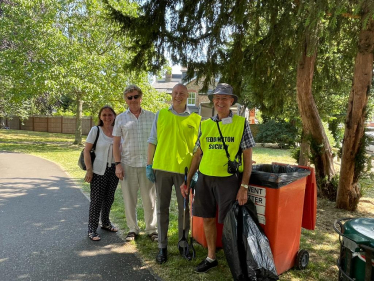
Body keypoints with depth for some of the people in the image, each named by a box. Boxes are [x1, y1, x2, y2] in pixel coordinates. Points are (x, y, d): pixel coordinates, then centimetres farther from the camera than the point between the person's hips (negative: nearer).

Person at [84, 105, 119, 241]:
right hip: (99, 170, -4)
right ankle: (92, 229, 14)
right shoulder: (95, 130, -7)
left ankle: (106, 223, 35)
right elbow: (86, 151, -8)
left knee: (109, 198, 16)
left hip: (114, 169, 4)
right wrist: (89, 170, -13)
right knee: (96, 200, 0)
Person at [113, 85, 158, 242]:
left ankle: (152, 229, 20)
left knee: (150, 199, 6)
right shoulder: (121, 118, 5)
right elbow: (116, 143, 5)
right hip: (128, 164, 1)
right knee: (129, 199, 10)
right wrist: (118, 164, -3)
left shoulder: (151, 117, 5)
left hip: (148, 164, 0)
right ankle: (132, 229, 25)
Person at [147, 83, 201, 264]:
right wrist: (149, 165, 3)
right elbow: (152, 141, 7)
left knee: (185, 208, 10)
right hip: (161, 168, 1)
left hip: (184, 169, 0)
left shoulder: (196, 119, 3)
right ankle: (162, 246, 23)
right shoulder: (161, 115, 5)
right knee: (162, 208, 9)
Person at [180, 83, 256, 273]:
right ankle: (211, 258, 32)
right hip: (205, 179, 4)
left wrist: (244, 186, -10)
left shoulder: (241, 123, -3)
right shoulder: (205, 125, 6)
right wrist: (187, 180, 10)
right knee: (208, 218, 12)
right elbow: (198, 154, 11)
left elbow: (248, 157, -4)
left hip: (229, 179, -3)